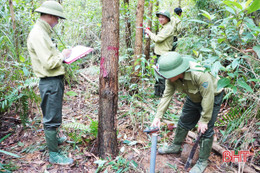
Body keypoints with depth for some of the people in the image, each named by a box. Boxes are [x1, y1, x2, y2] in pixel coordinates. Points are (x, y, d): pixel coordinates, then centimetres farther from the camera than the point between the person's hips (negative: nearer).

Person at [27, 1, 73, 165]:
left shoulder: (42, 32, 13)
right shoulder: (38, 35, -20)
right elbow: (49, 63, -26)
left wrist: (61, 55, 6)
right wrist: (63, 55, -10)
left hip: (55, 81, 10)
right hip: (50, 82, -10)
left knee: (52, 115, 25)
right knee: (52, 118, 0)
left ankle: (53, 138, 45)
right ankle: (54, 154, 12)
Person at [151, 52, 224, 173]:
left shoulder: (200, 75, -42)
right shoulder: (172, 76, -20)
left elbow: (208, 98, -33)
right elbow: (167, 95, -15)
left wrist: (204, 120, -24)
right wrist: (158, 116, -18)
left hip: (212, 97, -6)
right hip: (194, 98, 7)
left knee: (206, 130, -5)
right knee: (184, 122, 16)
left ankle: (202, 161, 14)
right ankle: (175, 146, 38)